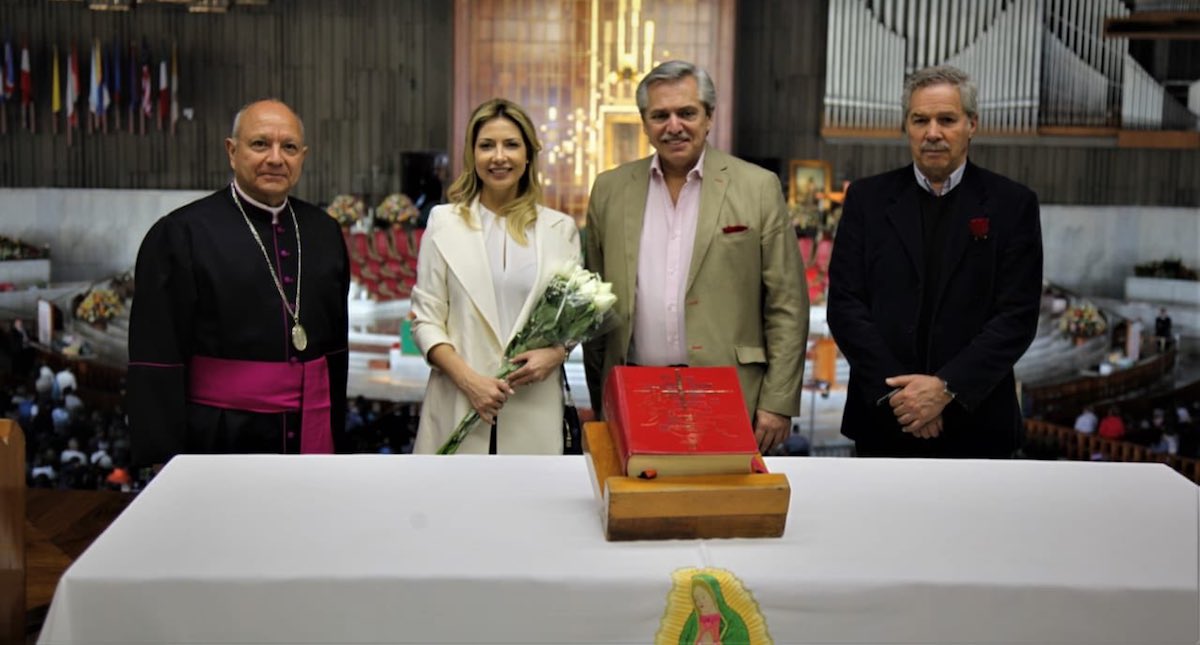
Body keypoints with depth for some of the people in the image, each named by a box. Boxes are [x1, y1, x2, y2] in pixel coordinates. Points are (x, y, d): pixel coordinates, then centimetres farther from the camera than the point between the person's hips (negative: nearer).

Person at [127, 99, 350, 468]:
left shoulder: (324, 233, 7)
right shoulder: (180, 235, -8)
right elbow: (158, 360, -10)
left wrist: (334, 432, 12)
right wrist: (164, 459, -12)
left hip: (311, 438, 5)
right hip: (219, 441, -4)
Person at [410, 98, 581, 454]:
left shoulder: (560, 228, 8)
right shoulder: (444, 222, 5)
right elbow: (425, 319, 2)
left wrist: (556, 353, -8)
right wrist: (468, 379, -11)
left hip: (535, 408, 1)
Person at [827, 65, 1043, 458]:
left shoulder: (1012, 204, 1)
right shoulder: (867, 199, 4)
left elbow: (1018, 316, -5)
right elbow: (845, 304, -2)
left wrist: (947, 388, -16)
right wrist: (893, 391, -12)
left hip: (976, 423, -1)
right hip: (883, 418, 1)